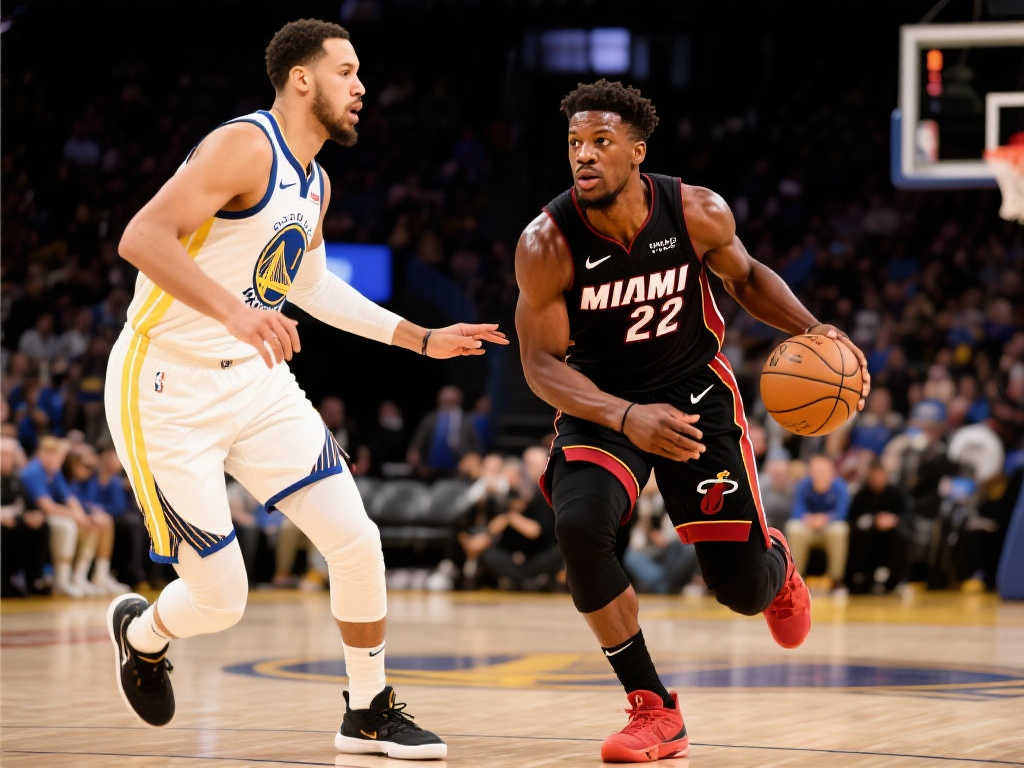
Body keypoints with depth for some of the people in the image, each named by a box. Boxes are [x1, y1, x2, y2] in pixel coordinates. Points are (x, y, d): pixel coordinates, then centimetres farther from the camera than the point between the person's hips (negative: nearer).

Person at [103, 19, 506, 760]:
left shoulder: (314, 184, 11)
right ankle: (141, 631, 30)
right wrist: (232, 311, -42)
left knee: (357, 540, -3)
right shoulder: (245, 146, -18)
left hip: (253, 380, 8)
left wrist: (423, 338, 28)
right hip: (167, 390, -8)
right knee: (220, 600, -5)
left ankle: (369, 713, 15)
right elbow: (142, 237, -30)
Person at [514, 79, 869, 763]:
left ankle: (775, 561, 41)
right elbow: (541, 363, -19)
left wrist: (812, 329, -13)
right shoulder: (547, 244, -23)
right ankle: (654, 712, -15)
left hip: (695, 390, 1)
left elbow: (746, 276, 4)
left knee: (743, 590, -2)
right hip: (601, 401, -1)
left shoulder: (700, 214, -18)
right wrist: (626, 419, -35)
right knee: (579, 525, -31)